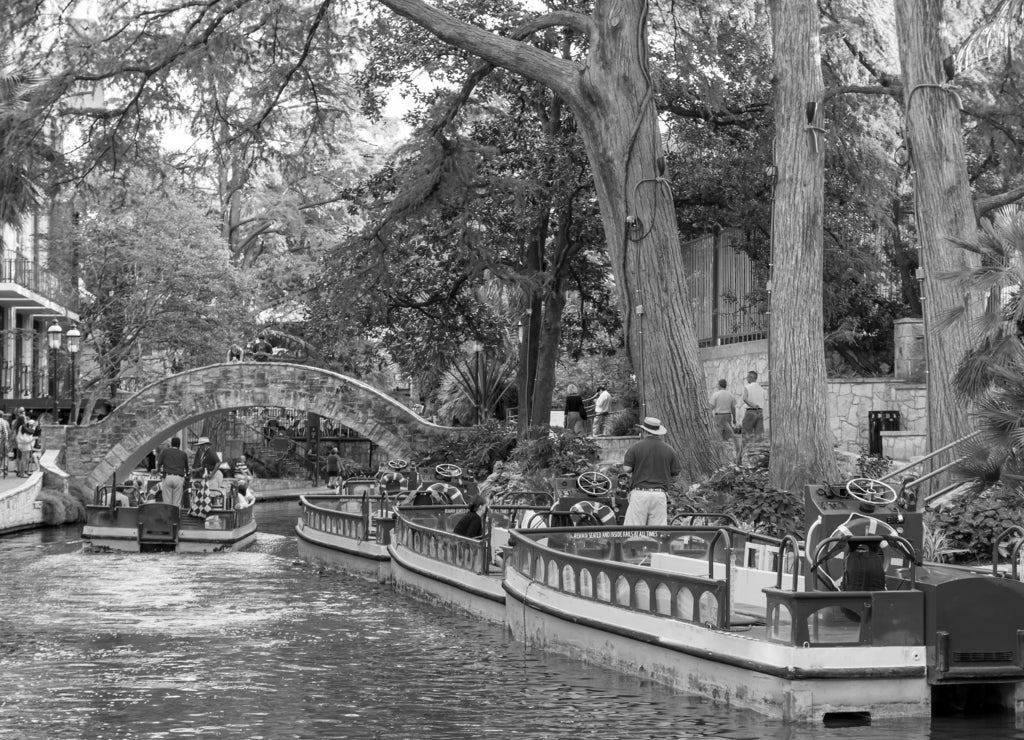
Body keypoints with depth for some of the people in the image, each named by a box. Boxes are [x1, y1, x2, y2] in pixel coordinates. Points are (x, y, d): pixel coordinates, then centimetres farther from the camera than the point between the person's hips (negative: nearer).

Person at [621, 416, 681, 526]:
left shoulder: (636, 447, -2)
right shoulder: (668, 450, 6)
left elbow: (627, 468, -5)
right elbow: (676, 472, 9)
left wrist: (623, 461, 17)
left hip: (640, 492, -3)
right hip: (660, 494, 3)